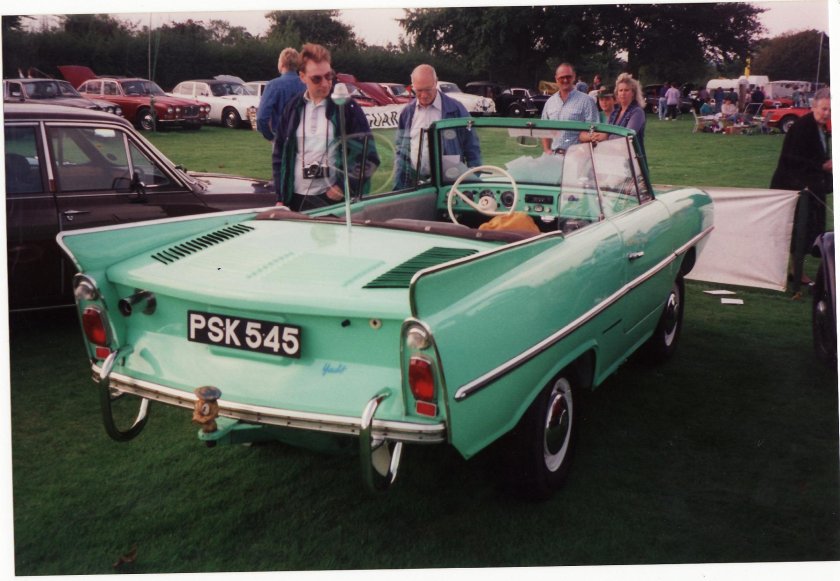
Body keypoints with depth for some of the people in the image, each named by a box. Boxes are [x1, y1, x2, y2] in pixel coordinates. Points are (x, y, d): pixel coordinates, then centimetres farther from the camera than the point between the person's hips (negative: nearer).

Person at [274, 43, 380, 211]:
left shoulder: (347, 107, -1)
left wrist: (343, 186, -9)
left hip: (333, 199, -3)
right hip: (296, 199, 3)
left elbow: (367, 155, -3)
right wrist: (280, 198, 8)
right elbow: (280, 154, 13)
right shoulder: (293, 108, 9)